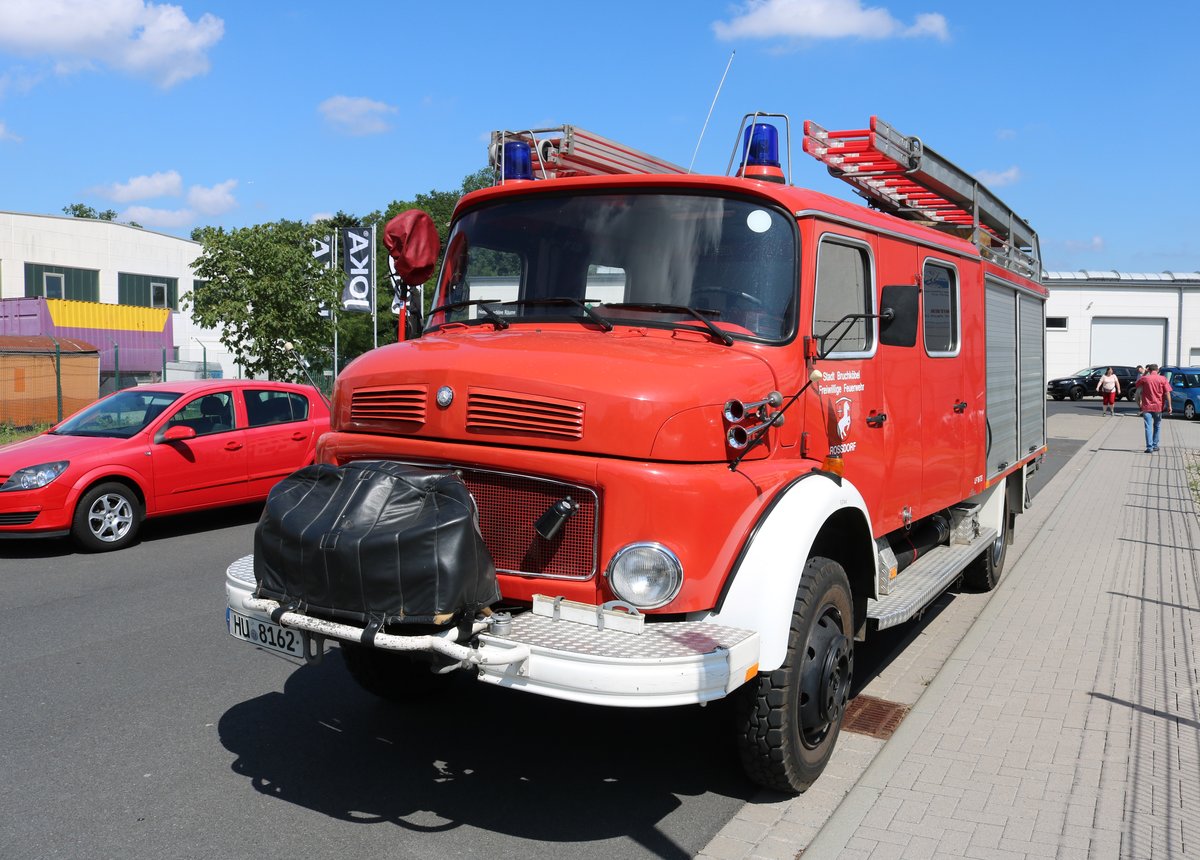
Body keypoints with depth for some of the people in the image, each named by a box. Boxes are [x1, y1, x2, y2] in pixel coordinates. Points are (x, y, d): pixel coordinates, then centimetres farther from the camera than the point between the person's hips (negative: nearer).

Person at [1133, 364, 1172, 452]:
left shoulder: (1144, 378, -1)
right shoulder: (1162, 379, -3)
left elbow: (1137, 384, 21)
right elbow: (1167, 393, -7)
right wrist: (1169, 405, -5)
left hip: (1146, 406, -1)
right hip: (1158, 406, 1)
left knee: (1149, 427, -2)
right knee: (1157, 427, 18)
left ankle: (1149, 447, -10)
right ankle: (1155, 445, 22)